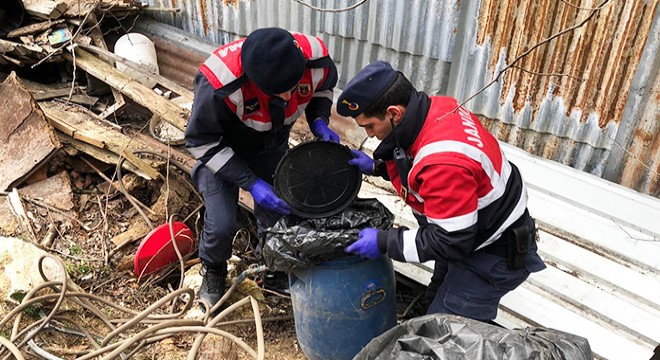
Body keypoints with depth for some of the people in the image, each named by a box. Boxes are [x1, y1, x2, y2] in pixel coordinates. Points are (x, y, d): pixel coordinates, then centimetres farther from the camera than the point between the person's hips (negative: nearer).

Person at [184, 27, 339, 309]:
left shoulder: (316, 60, -29)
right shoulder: (220, 84, -42)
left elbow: (322, 88, -2)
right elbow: (201, 141, -26)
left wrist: (319, 121, -21)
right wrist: (250, 182, -31)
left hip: (272, 147, 4)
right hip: (222, 148, -3)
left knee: (277, 216, 8)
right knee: (222, 225, -13)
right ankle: (213, 271, 25)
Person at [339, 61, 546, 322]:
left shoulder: (444, 162, -38)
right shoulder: (433, 108, -10)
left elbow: (451, 240, -30)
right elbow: (416, 166, 10)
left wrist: (384, 242, -23)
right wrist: (378, 167, -2)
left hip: (494, 253, -9)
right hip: (469, 232, 10)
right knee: (437, 302, 25)